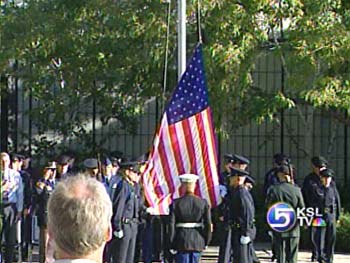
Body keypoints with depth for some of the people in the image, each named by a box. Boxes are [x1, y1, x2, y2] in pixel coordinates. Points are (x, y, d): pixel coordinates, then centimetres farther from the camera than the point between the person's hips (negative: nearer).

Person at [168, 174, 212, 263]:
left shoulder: (176, 203, -7)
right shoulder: (203, 203, -2)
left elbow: (171, 224, -8)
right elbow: (208, 224, -3)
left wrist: (172, 245, -1)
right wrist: (206, 242, 9)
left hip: (181, 241, -2)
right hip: (198, 241, 2)